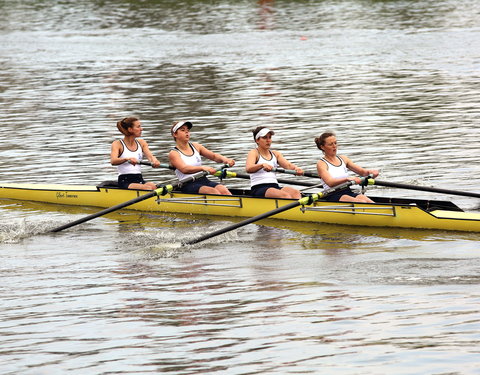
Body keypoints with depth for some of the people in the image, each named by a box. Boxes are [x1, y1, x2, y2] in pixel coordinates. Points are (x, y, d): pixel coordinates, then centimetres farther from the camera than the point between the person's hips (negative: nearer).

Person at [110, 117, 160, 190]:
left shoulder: (141, 143, 15)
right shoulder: (117, 144, -1)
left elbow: (149, 156, -2)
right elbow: (113, 161, -20)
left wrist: (154, 161, -29)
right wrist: (127, 159, -41)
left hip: (140, 181, 5)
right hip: (124, 182, -5)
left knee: (153, 186, -29)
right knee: (148, 189, -31)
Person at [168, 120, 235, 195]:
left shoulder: (196, 147, 17)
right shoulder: (173, 154, -2)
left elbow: (214, 156, 13)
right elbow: (184, 169, -20)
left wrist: (224, 159, -11)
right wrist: (203, 168, -36)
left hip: (203, 180, 5)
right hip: (188, 185, -5)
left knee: (223, 189, -23)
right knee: (213, 191, -30)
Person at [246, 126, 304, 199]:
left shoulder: (275, 154, 21)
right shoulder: (254, 153, 2)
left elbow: (288, 165, 5)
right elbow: (248, 169, -18)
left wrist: (295, 168, -20)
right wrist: (263, 165, -38)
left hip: (275, 187, 5)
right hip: (258, 189, -5)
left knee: (296, 193, -26)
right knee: (285, 195, -32)